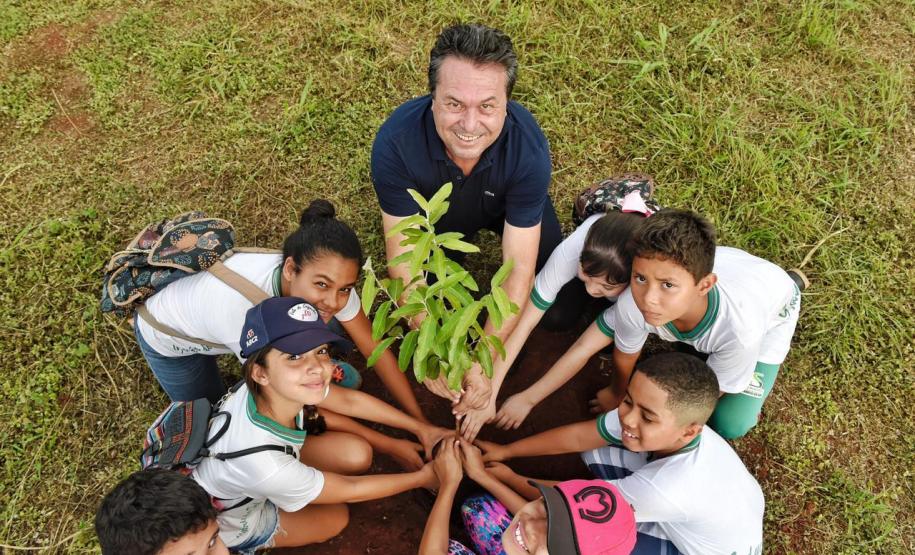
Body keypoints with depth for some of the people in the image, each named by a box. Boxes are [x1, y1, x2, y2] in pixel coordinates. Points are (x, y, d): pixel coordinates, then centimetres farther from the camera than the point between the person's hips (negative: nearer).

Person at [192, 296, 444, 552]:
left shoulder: (271, 388, -28)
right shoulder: (264, 464, -44)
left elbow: (349, 401, -8)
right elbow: (349, 490, -25)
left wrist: (421, 429, -5)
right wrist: (422, 478, -14)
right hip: (230, 522, -5)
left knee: (358, 453, -8)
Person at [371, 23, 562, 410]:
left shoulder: (529, 148, -39)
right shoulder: (395, 143, -38)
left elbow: (518, 265, -32)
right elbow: (403, 257, -30)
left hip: (504, 208, 0)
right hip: (434, 209, 1)